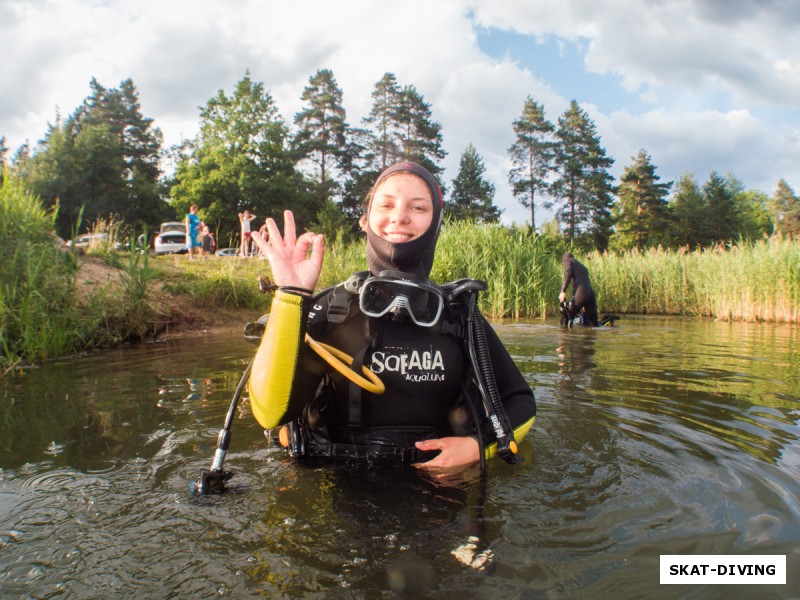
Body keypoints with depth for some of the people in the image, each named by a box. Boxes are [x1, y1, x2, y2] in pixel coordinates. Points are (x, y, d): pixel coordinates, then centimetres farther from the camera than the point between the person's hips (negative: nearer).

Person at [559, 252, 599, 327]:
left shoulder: (568, 261, 12)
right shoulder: (583, 267, 34)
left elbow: (568, 274, -9)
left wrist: (563, 291, -17)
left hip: (580, 294, -7)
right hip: (591, 294, 7)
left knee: (566, 318, 3)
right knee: (594, 324, 7)